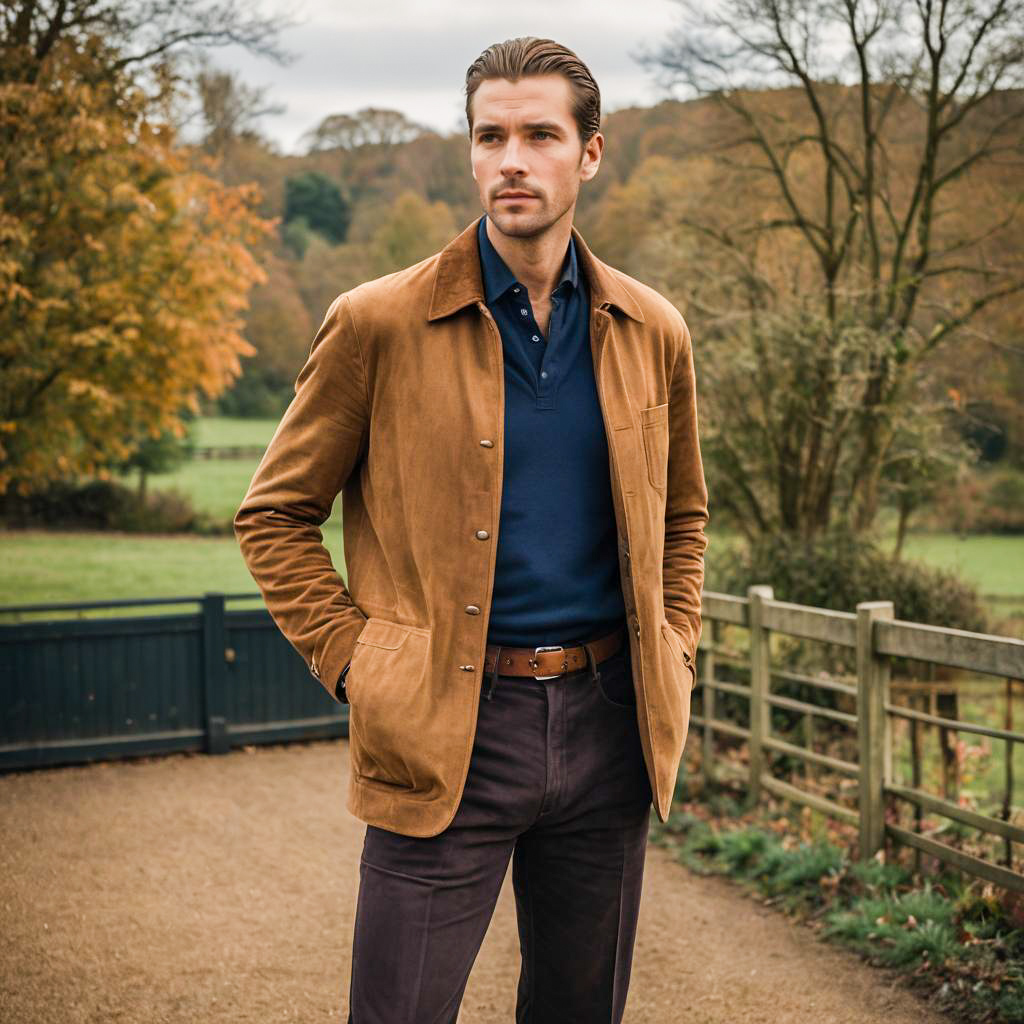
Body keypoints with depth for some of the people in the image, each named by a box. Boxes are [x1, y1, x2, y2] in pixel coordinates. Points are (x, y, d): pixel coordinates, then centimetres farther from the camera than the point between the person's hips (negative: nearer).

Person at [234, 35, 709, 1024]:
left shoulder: (652, 332, 6)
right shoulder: (376, 323, -5)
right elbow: (274, 515, 2)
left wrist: (672, 656, 10)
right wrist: (356, 666, -6)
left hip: (607, 723, 4)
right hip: (447, 732, -3)